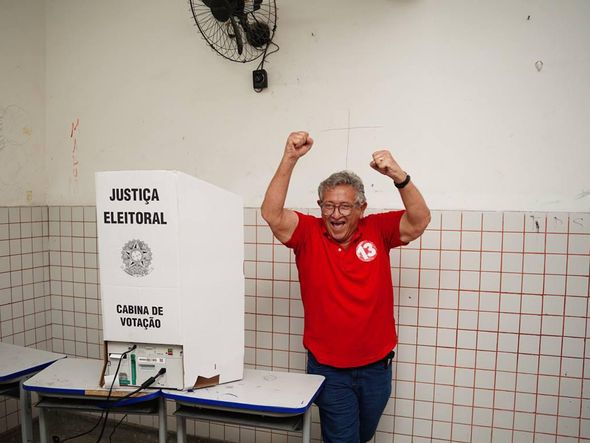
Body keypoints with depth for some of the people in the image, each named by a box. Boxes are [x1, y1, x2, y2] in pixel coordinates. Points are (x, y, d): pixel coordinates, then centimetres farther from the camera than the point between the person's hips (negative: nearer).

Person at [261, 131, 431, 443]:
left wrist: (398, 176, -35)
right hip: (328, 369, -2)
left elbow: (419, 221, -20)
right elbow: (272, 214, -25)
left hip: (376, 367, 3)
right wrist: (289, 159, -34)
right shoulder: (309, 233, -11)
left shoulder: (377, 230, -7)